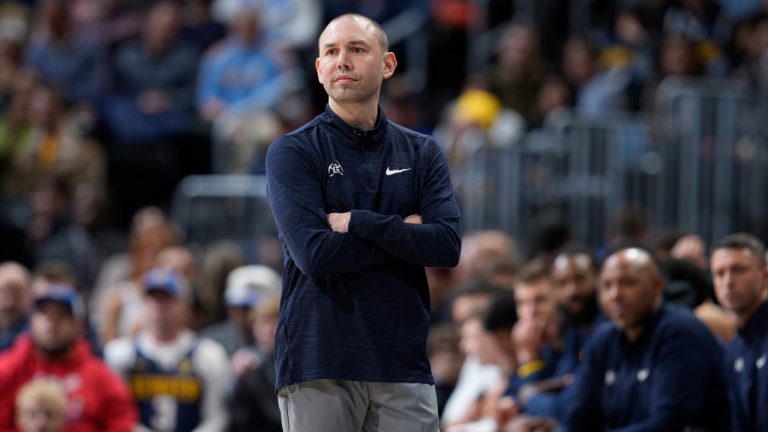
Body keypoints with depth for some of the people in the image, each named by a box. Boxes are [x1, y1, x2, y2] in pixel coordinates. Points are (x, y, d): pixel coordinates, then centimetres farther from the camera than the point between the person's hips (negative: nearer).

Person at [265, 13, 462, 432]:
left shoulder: (422, 153, 12)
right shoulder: (292, 153, 1)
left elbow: (448, 246, -3)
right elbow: (315, 254, -13)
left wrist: (356, 222, -9)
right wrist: (405, 232, -4)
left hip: (404, 364, 3)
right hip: (319, 367, -3)